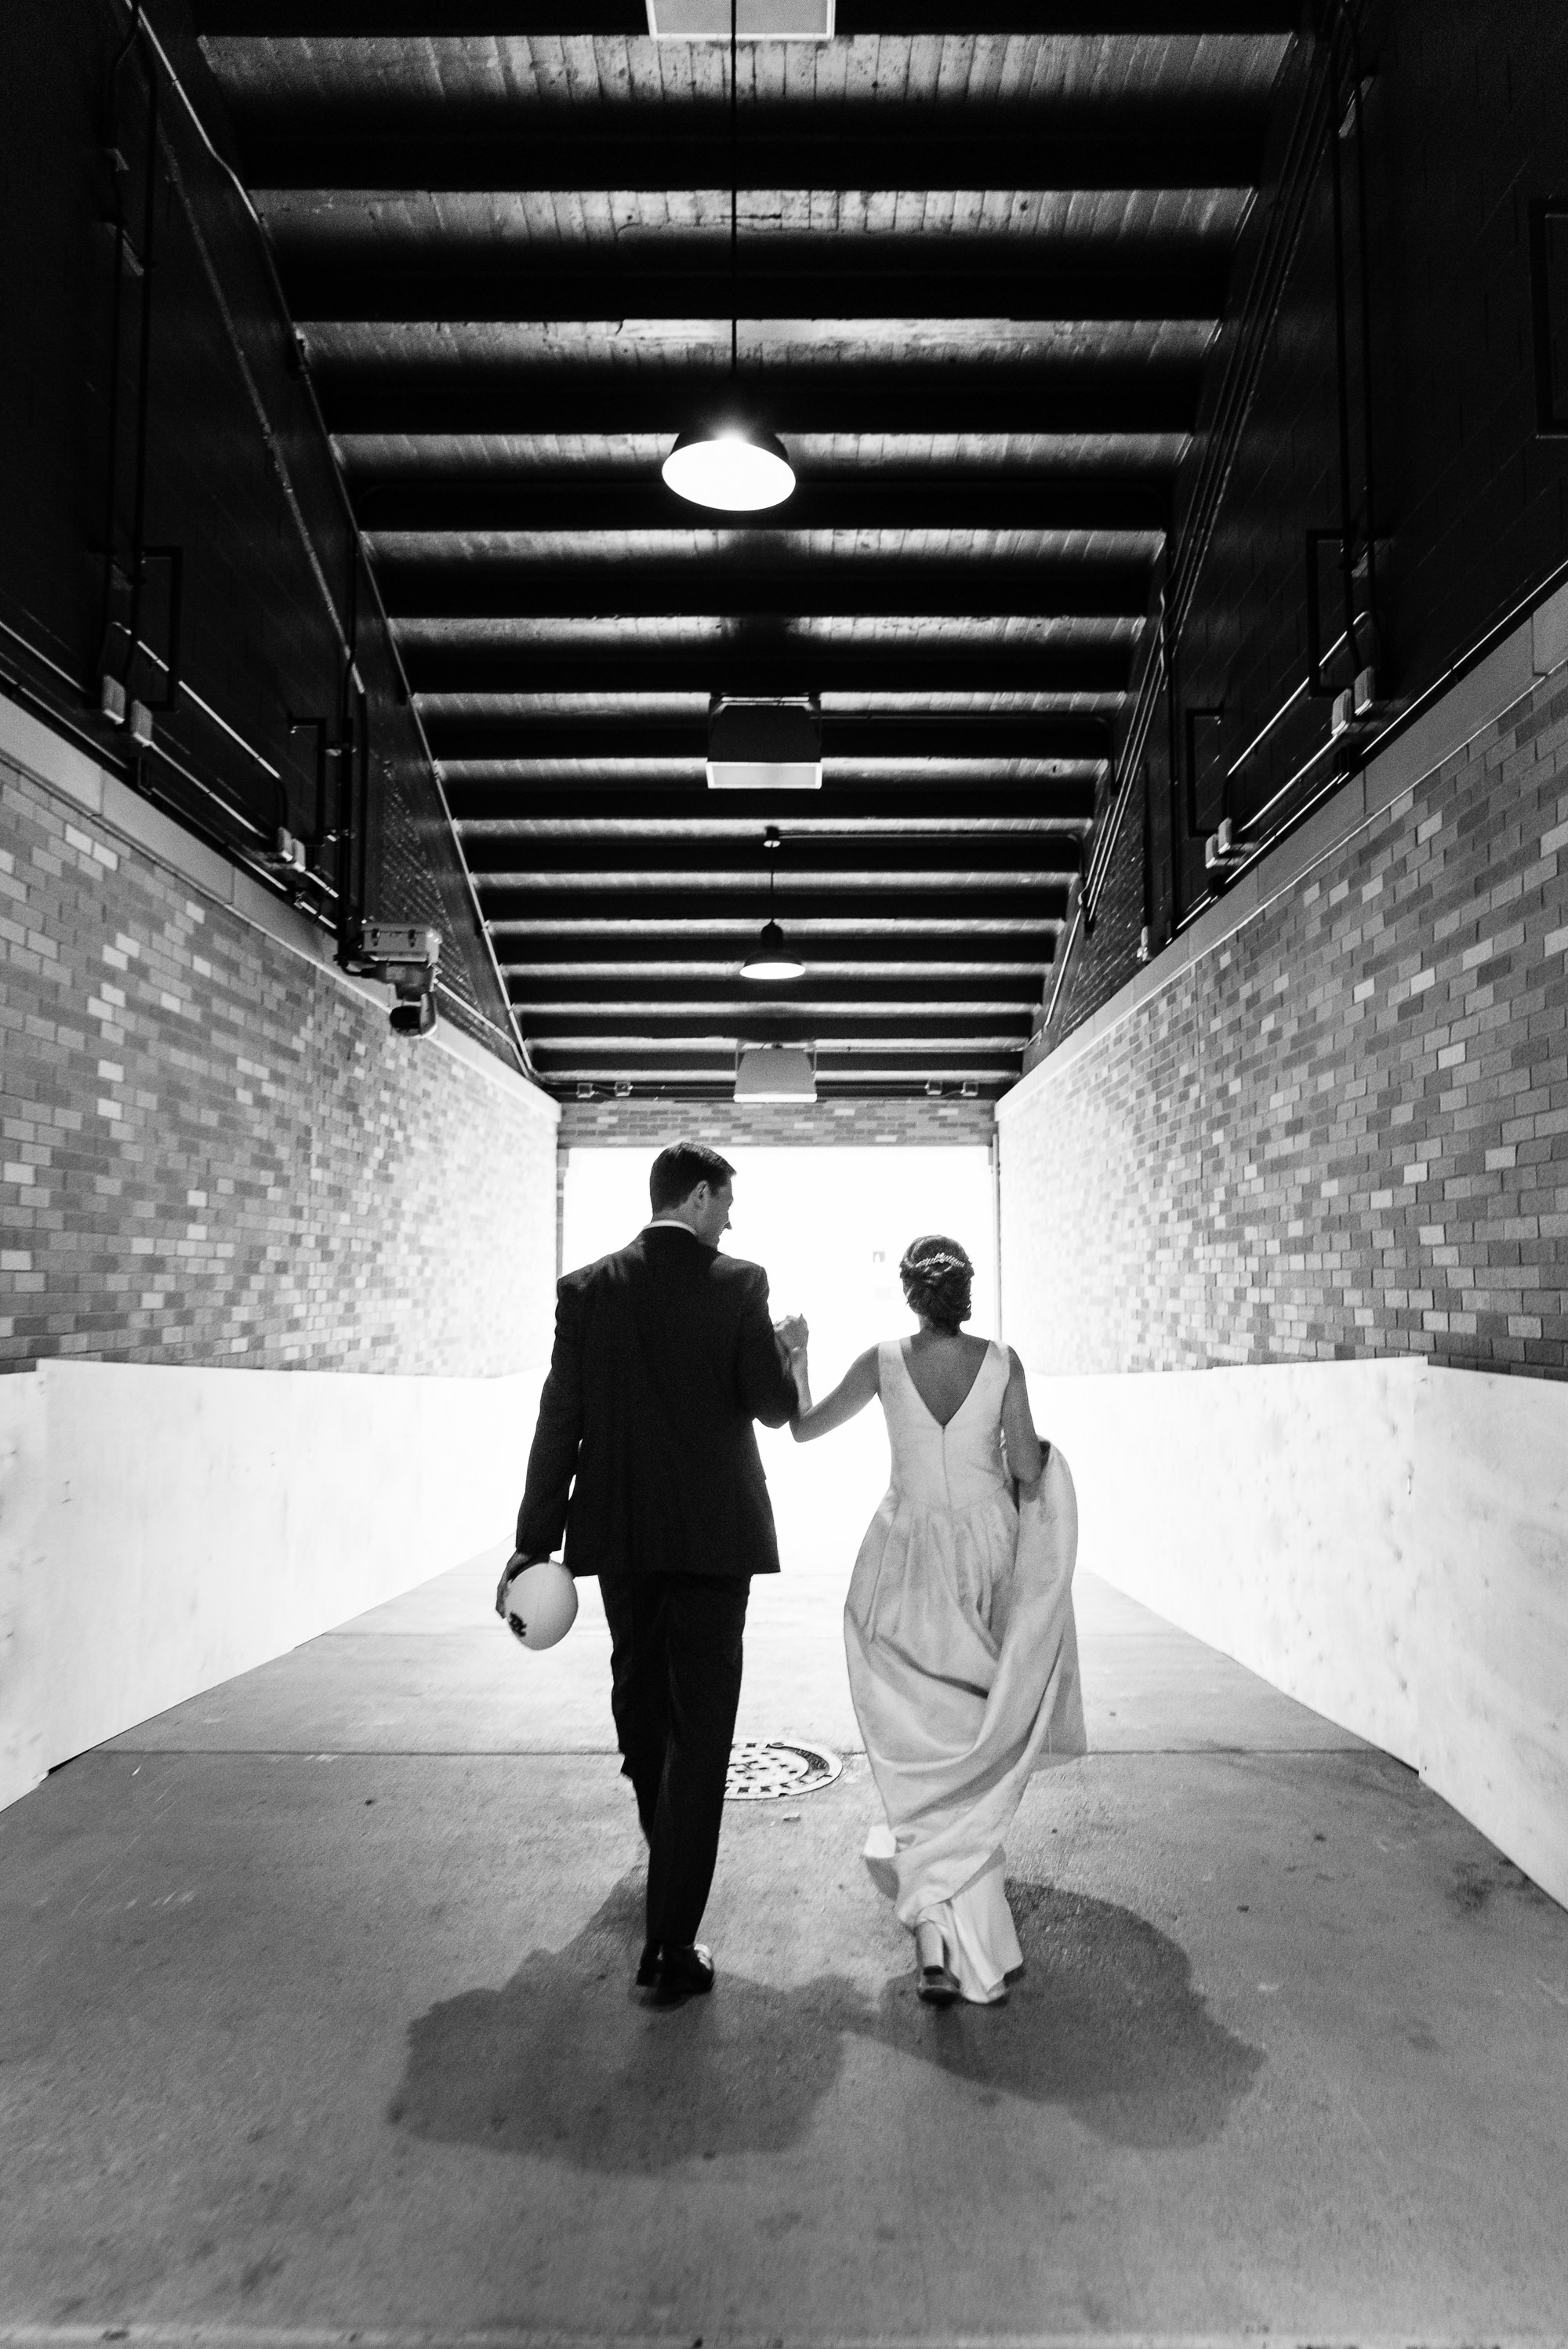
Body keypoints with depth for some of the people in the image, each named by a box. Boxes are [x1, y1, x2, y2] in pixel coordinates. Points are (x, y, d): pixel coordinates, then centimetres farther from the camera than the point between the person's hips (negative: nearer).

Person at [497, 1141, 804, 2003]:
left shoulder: (586, 1288, -1)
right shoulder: (738, 1284, -9)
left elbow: (559, 1422, -3)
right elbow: (774, 1408, -7)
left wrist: (534, 1542, 1)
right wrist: (786, 1348, 13)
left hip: (619, 1538, 4)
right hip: (713, 1536, -4)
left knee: (640, 1702, 24)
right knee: (698, 1733, 3)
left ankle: (666, 1848, 49)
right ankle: (670, 1949, 5)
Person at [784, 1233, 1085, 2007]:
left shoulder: (884, 1361, -6)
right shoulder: (1002, 1362, -6)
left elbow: (804, 1427, 7)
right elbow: (1027, 1471, -5)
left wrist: (797, 1363, 23)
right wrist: (1039, 1453, 18)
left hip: (907, 1560, -1)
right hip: (987, 1553, 1)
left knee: (924, 1746, 3)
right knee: (975, 1748, 17)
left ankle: (941, 1945, -3)